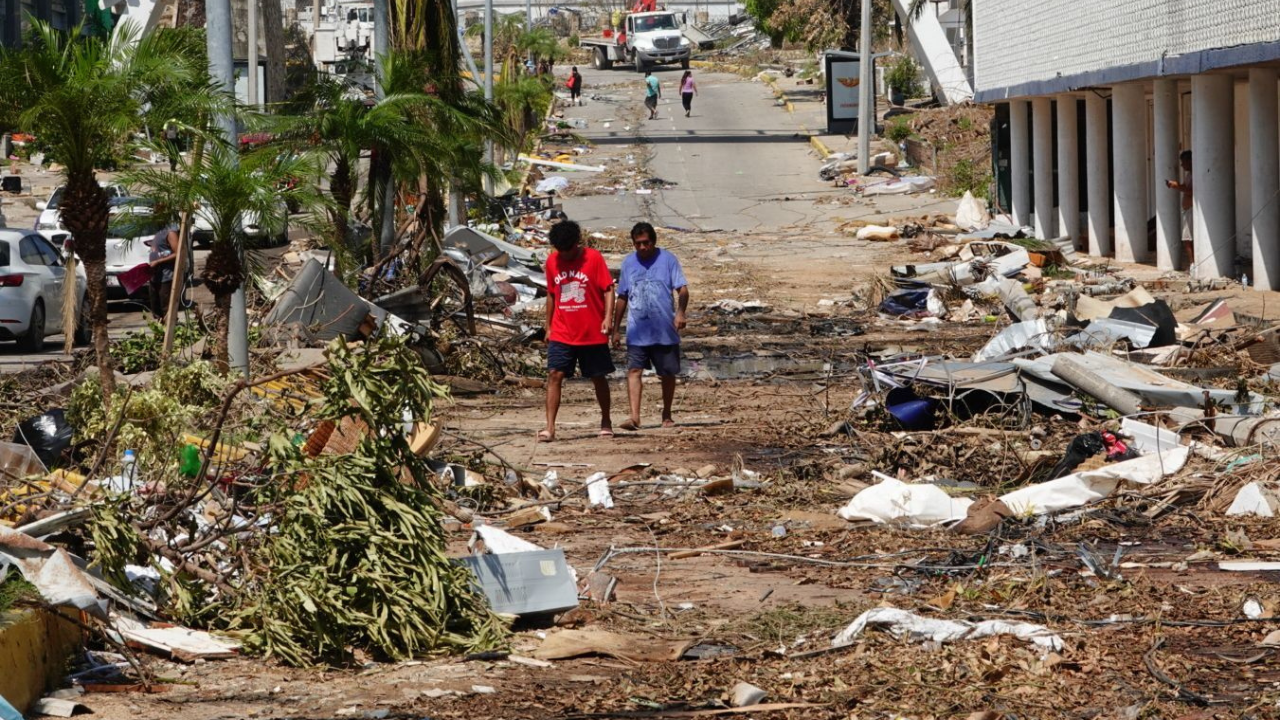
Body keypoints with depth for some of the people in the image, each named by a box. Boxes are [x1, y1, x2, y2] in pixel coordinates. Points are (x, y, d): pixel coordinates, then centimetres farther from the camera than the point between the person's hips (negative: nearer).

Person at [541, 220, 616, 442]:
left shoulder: (594, 258, -6)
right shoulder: (552, 261, 4)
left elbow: (608, 290, -5)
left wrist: (608, 318, -18)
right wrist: (548, 327, 14)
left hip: (592, 333, -2)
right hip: (562, 334, 2)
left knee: (599, 378, 10)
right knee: (554, 375, -11)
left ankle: (606, 421, 28)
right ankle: (550, 427, -15)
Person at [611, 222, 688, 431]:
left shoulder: (667, 260, -1)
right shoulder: (629, 263, 9)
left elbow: (682, 289, -7)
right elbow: (622, 298, 15)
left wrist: (680, 312, -26)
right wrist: (616, 329, 14)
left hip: (665, 331, -2)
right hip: (637, 331, 2)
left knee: (668, 373, 8)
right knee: (634, 370, -13)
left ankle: (667, 415, 25)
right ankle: (634, 416, -20)